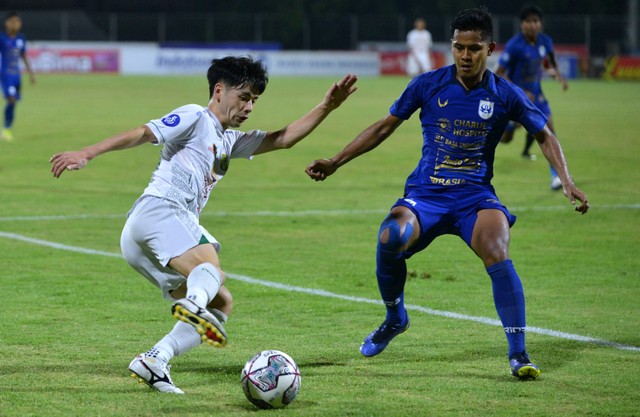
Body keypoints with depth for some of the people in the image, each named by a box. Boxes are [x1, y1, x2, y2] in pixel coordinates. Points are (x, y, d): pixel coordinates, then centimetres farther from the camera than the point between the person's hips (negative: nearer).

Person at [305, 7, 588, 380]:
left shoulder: (505, 95, 0)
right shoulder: (428, 85, 1)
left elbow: (545, 136, 12)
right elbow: (384, 127, 11)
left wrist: (568, 182, -2)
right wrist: (336, 162, 7)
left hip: (476, 196, -1)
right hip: (425, 194, 1)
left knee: (497, 255, -31)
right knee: (389, 241, -29)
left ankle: (519, 355, -21)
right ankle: (395, 319, 3)